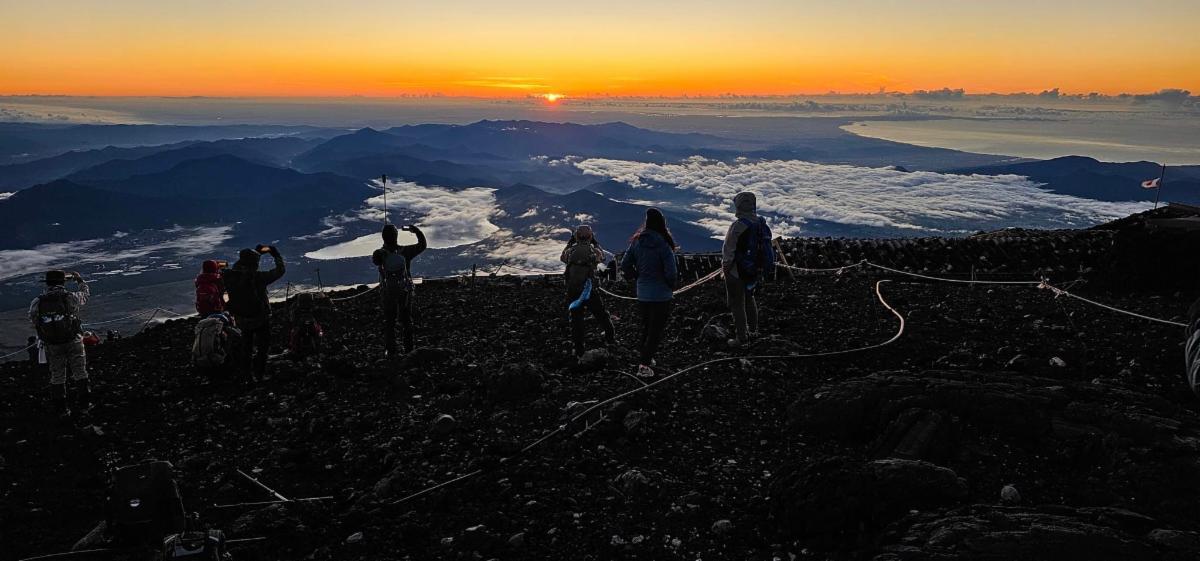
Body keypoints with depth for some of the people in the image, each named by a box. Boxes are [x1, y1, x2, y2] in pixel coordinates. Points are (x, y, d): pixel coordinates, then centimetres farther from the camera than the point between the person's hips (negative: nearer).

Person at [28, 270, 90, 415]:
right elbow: (85, 294, 7)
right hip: (73, 342, -2)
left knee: (57, 376, 14)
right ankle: (83, 403, 20)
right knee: (80, 373, 13)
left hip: (52, 345, 2)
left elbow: (33, 321, 2)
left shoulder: (37, 302, -10)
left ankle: (62, 409, 21)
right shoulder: (71, 297, -15)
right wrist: (79, 279, 23)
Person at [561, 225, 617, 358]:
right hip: (590, 291, -1)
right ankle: (611, 338, 28)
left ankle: (578, 350, 12)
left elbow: (562, 257, 24)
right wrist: (595, 242, 24)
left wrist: (570, 242, 27)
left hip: (572, 291, 1)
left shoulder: (571, 251, 0)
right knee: (602, 315, 17)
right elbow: (602, 257, 20)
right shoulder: (593, 250, -4)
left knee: (576, 320, 9)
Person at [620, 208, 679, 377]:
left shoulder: (637, 242, -5)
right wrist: (671, 284, 0)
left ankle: (644, 356, 34)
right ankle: (644, 364, -3)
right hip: (661, 295, -5)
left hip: (642, 294, 5)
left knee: (647, 326, 24)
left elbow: (625, 265, 0)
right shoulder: (663, 245, -20)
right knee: (656, 330, 4)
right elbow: (671, 273, -20)